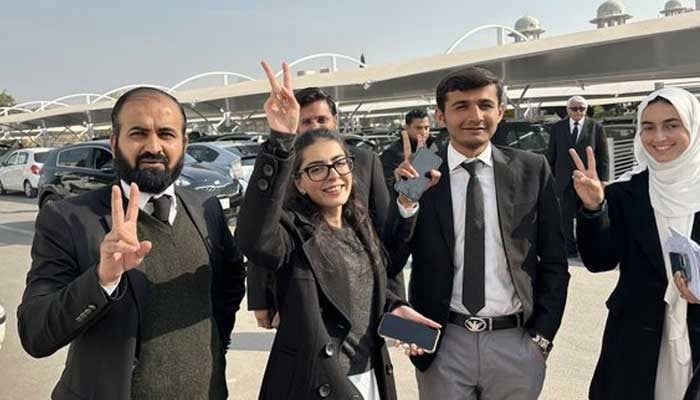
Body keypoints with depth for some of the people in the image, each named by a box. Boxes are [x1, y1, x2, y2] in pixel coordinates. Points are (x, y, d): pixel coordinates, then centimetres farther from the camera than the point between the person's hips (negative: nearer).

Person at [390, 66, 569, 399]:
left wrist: (542, 334, 1)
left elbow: (554, 262, 5)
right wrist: (406, 202, -19)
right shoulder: (416, 174, -5)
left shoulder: (532, 170, -2)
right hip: (443, 344, -1)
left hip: (516, 342, 1)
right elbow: (391, 263, -6)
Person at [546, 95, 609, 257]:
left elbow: (603, 156, 0)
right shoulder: (557, 128, 5)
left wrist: (603, 180, -6)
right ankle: (570, 249, 16)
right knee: (566, 218, 6)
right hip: (565, 182, 1)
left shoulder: (596, 127, 1)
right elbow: (551, 155, 7)